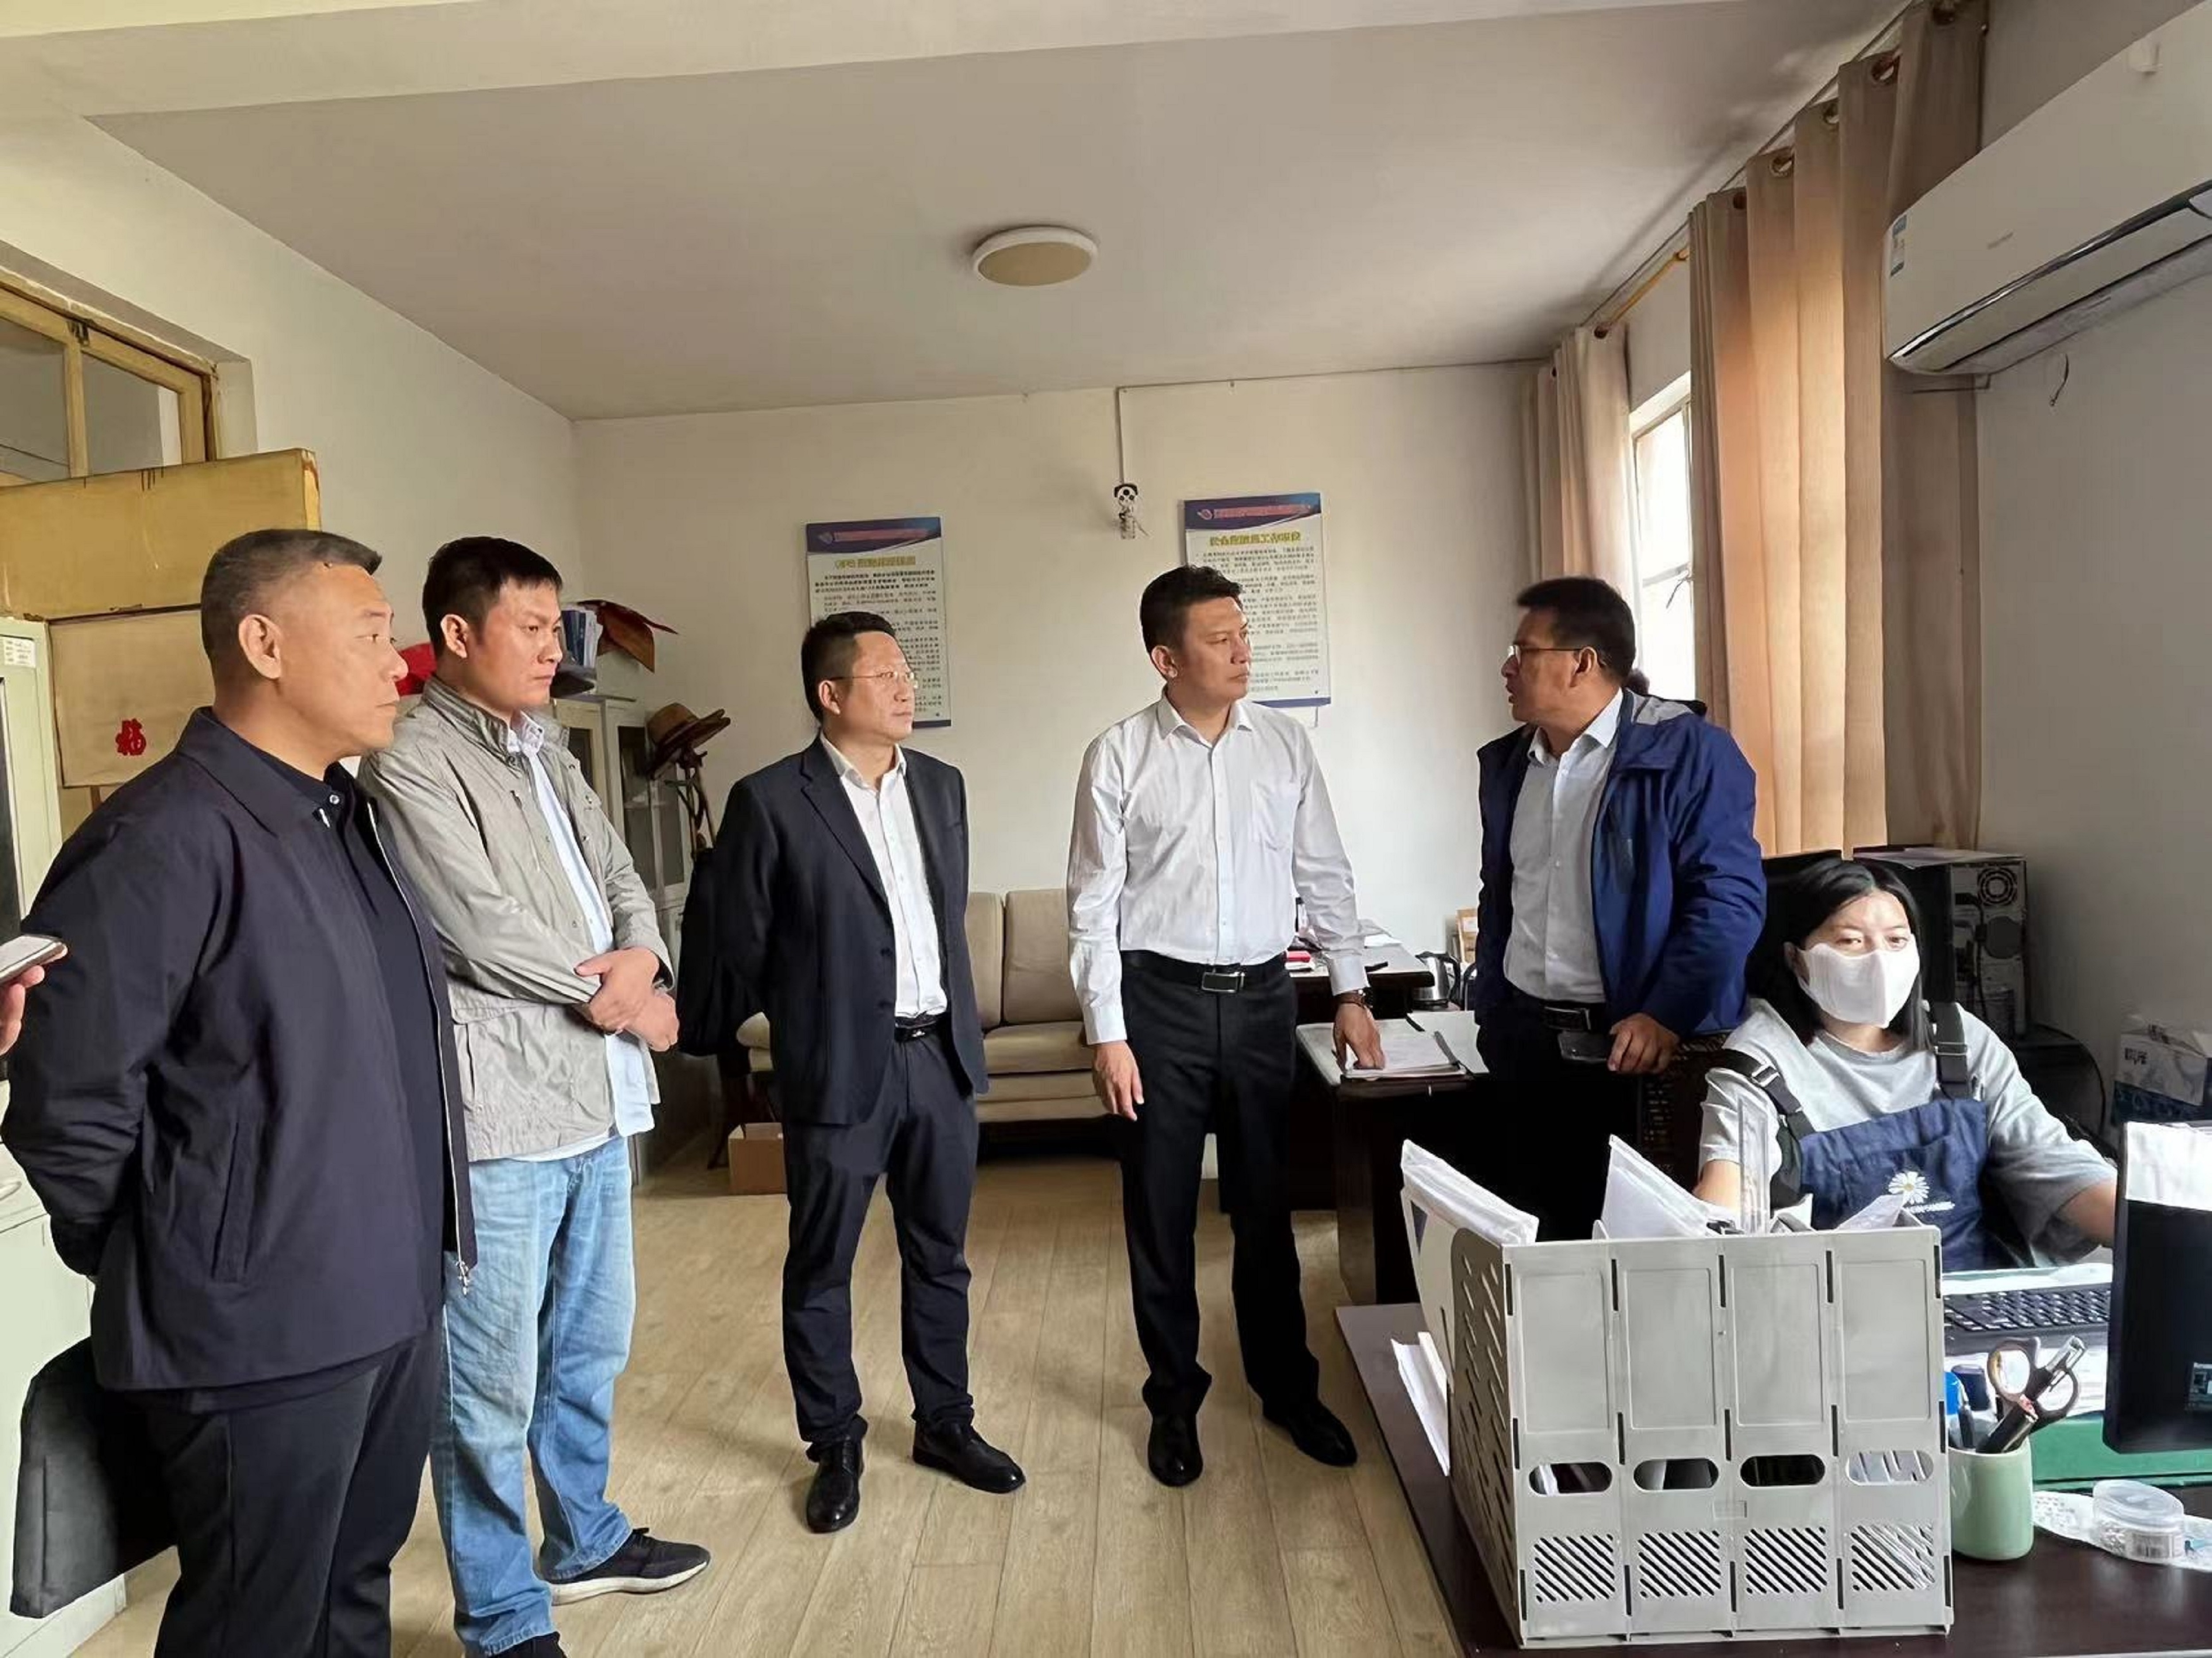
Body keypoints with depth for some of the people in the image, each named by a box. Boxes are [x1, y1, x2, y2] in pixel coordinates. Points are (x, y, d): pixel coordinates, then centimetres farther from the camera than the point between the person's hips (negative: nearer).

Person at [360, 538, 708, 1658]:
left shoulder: (546, 753, 15)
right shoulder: (411, 765, -11)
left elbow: (620, 876, 13)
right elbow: (485, 932, -18)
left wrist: (642, 961, -9)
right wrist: (620, 1000, -7)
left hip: (595, 1099, 9)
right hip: (497, 1113, -8)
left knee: (590, 1344, 21)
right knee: (492, 1381, 5)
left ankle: (583, 1542, 40)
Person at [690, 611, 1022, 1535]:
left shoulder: (941, 786, 8)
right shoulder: (771, 801, -10)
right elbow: (737, 945, -4)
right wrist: (795, 1022, 5)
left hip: (942, 1055, 5)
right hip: (838, 1068, -5)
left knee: (940, 1258, 17)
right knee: (820, 1270, 10)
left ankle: (945, 1423, 34)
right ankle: (835, 1446, 29)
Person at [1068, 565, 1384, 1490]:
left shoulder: (1284, 743, 3)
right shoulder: (1119, 757, -6)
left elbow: (1324, 875, 8)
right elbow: (1093, 904, -6)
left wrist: (1351, 990, 5)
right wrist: (1107, 1033, -9)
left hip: (1263, 997, 2)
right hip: (1160, 999, -2)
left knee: (1266, 1207, 15)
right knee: (1160, 1215, 9)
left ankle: (1287, 1388, 33)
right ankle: (1175, 1399, 29)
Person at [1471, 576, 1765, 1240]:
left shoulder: (1687, 751, -9)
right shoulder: (1506, 762, 11)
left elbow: (1729, 897, -14)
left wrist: (1666, 1016, -19)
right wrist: (1490, 1014, 14)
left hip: (1637, 1044, -6)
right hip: (1525, 1040, 6)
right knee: (1534, 1234, 12)